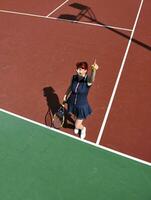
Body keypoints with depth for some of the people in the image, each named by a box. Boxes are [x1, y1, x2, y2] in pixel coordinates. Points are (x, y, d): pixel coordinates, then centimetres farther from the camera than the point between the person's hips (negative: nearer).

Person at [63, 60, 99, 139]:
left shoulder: (88, 80, -27)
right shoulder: (74, 77, -14)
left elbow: (91, 79, -53)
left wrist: (94, 70, -72)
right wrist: (66, 95, 14)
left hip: (82, 106, -4)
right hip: (72, 103, 4)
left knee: (77, 126, 9)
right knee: (76, 117, 31)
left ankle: (83, 128, 46)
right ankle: (78, 124, 67)